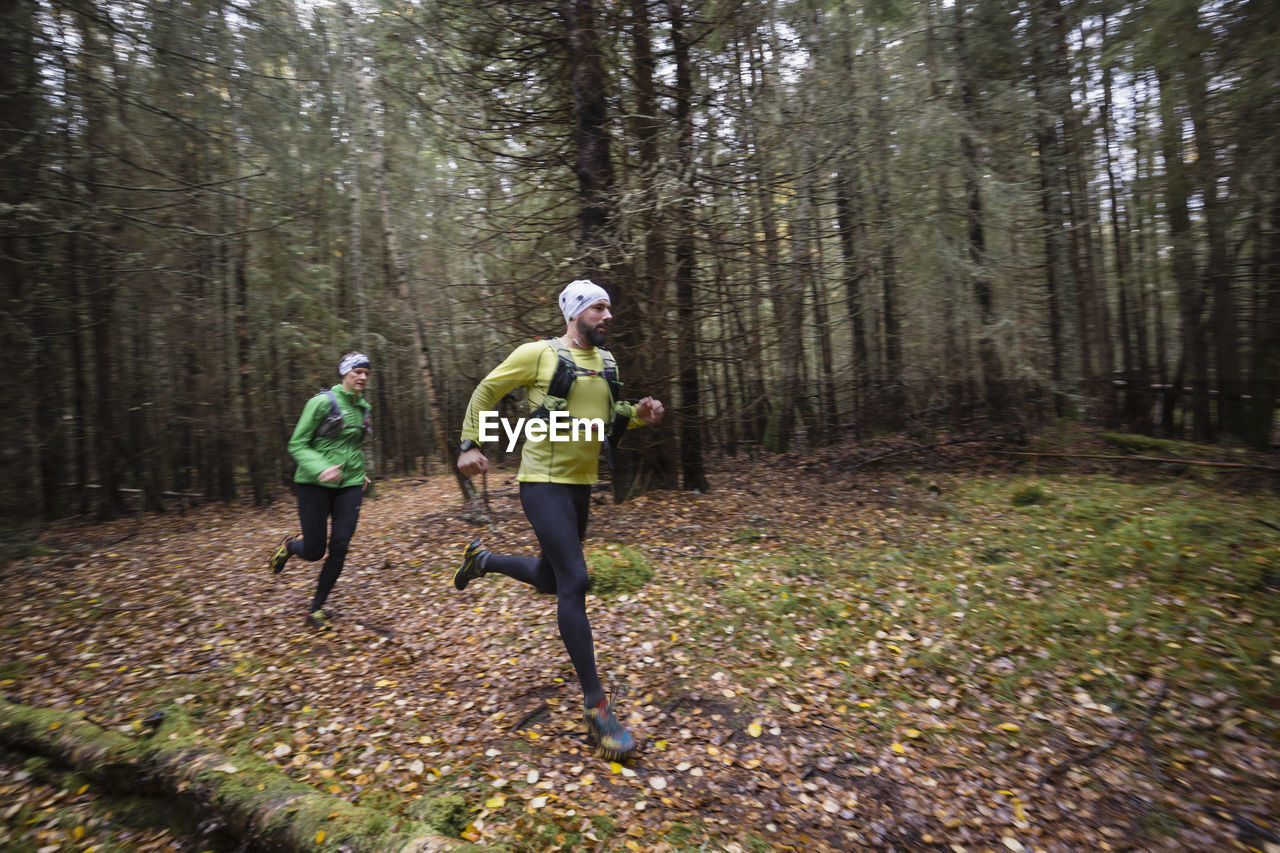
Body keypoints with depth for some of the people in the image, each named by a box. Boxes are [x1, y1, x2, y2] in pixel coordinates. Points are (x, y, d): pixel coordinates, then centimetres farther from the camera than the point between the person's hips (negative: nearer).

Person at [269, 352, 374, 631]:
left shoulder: (363, 408, 8)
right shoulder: (322, 402, -10)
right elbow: (297, 445, -10)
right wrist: (320, 469, -26)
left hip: (350, 485, 5)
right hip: (315, 484, -4)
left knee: (340, 547, -3)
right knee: (313, 551, 1)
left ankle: (316, 608, 14)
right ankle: (290, 545, 39)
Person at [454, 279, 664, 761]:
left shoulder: (606, 363, 9)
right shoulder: (538, 353, -9)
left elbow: (610, 415, 20)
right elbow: (486, 392, 2)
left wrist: (641, 414, -1)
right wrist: (469, 444, -3)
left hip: (581, 485, 8)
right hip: (543, 483, -7)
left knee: (551, 580, 19)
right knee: (575, 581, -15)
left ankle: (482, 560, 48)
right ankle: (596, 707, -4)